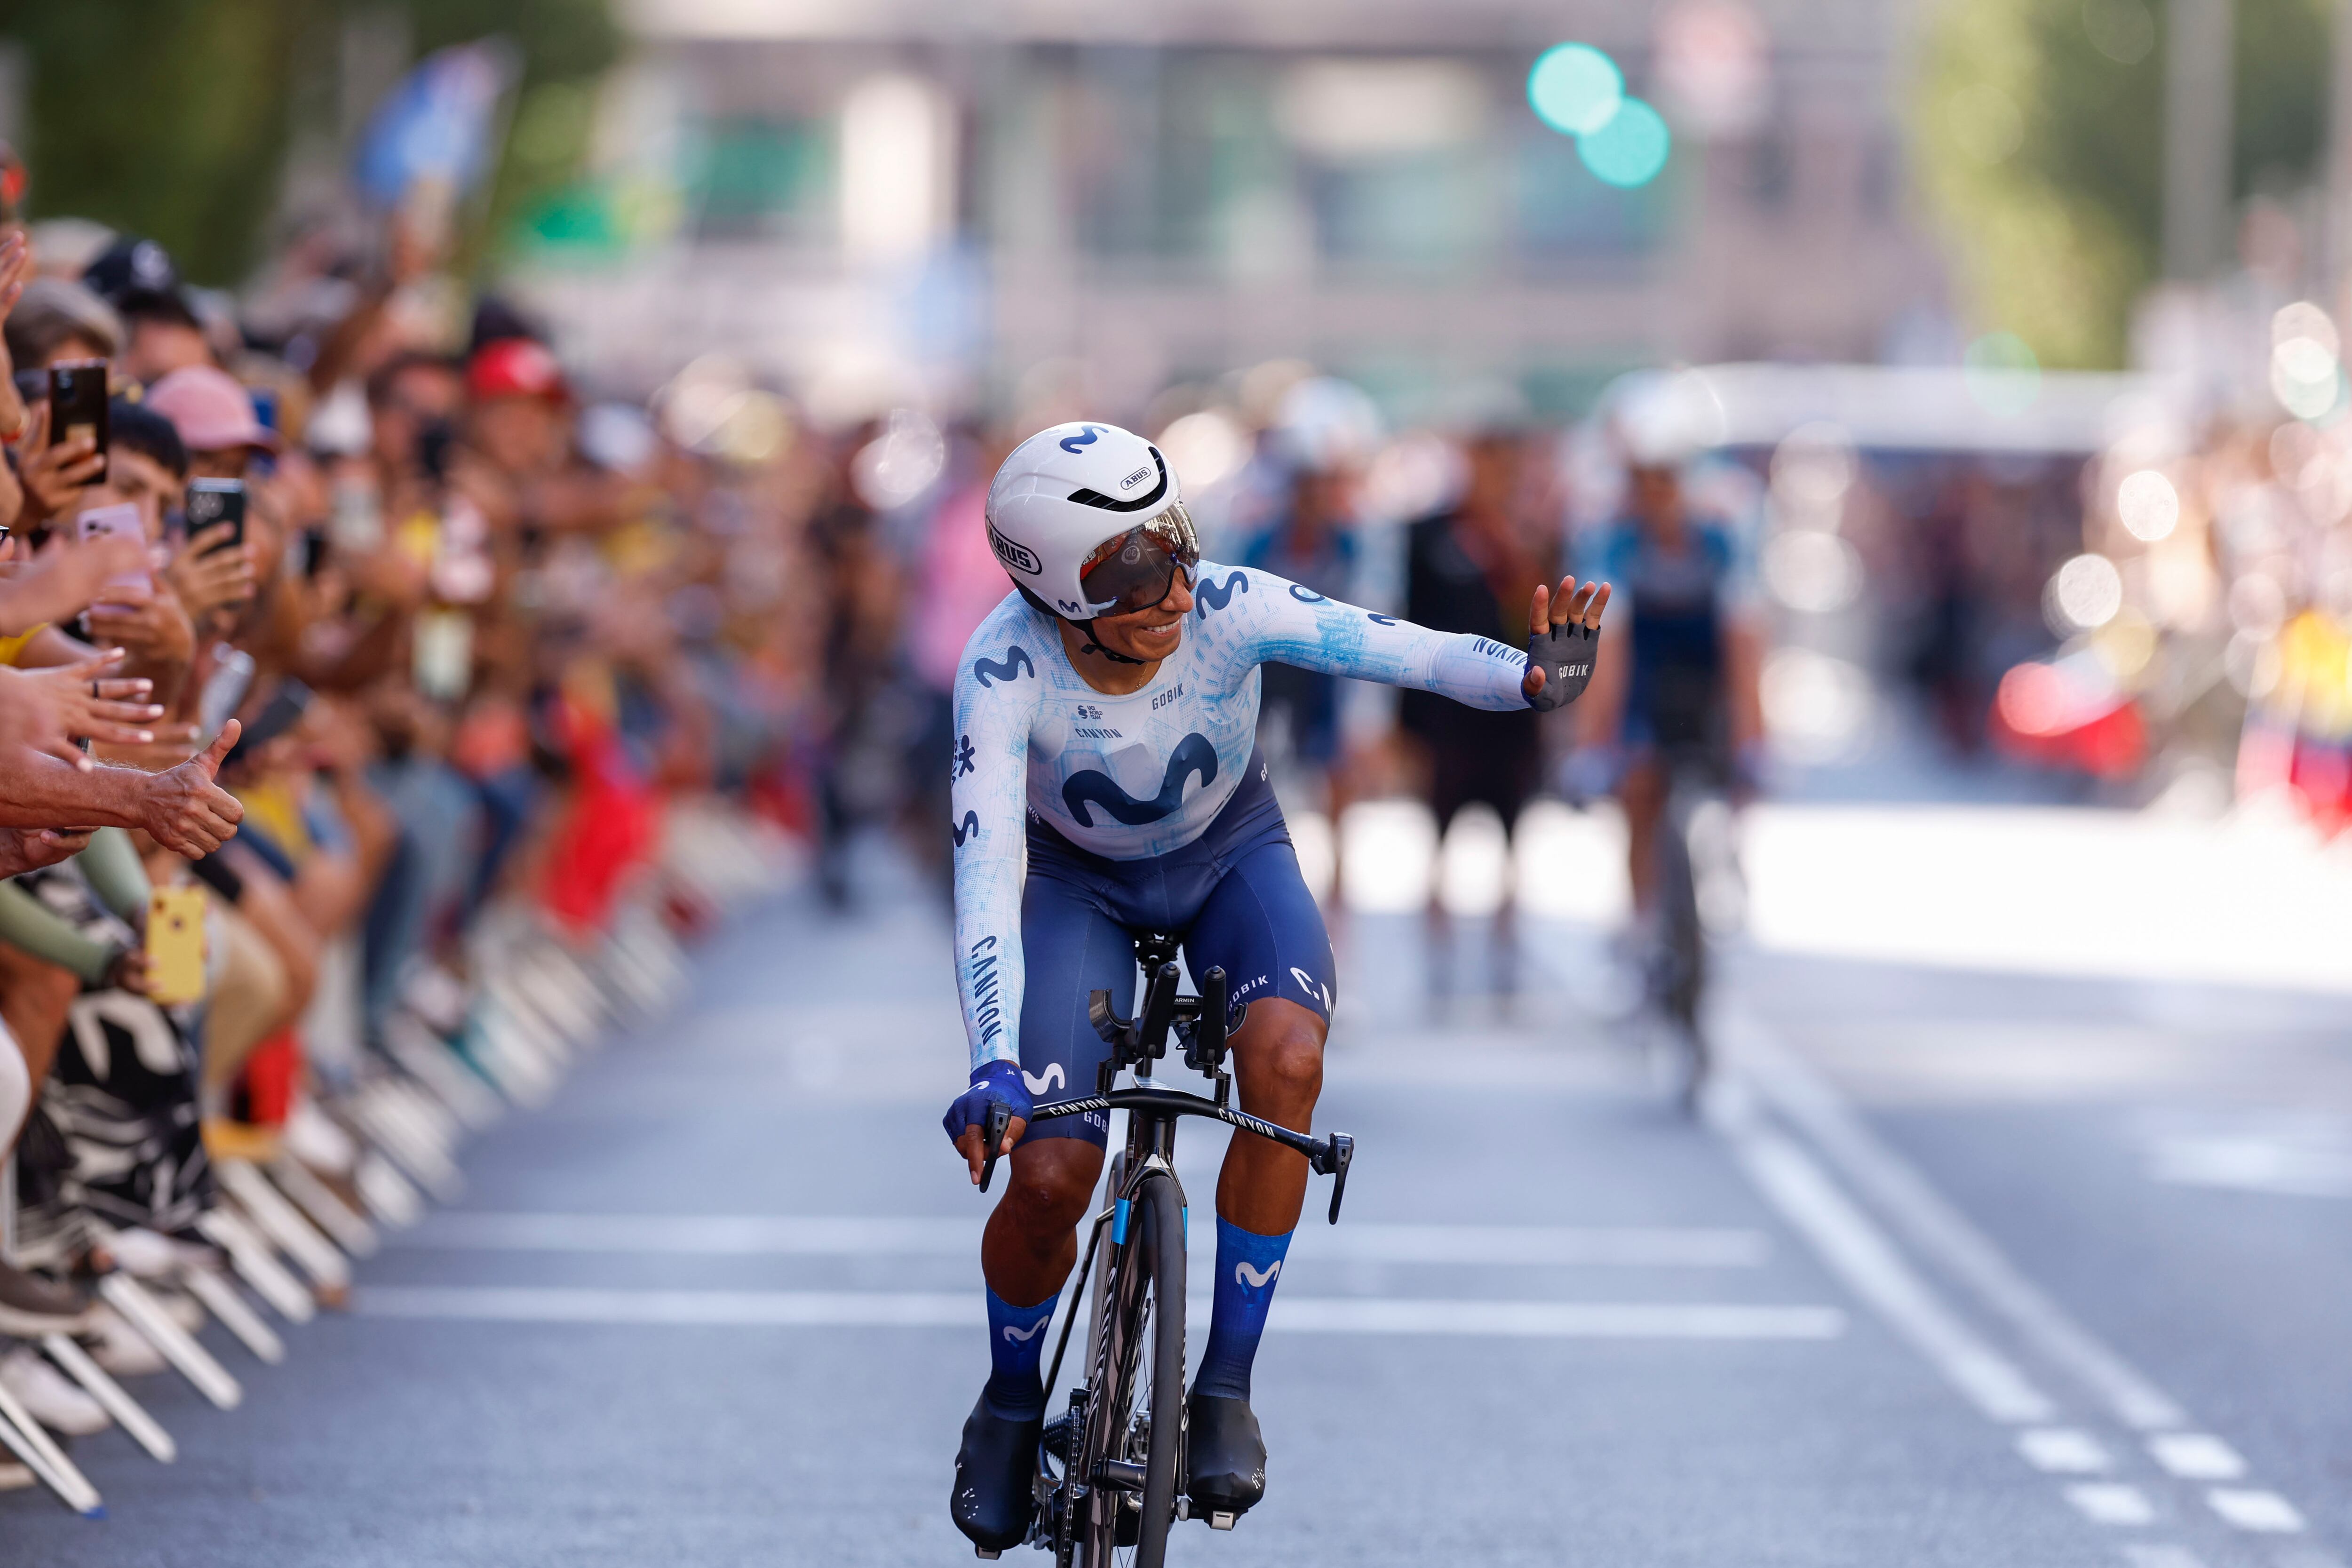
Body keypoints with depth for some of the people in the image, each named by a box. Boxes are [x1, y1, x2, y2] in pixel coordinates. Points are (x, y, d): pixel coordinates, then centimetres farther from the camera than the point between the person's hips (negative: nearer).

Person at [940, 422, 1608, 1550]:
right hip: (1082, 883, -1)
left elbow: (1406, 653, -40)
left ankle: (1226, 1387, -15)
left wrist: (1531, 678, -62)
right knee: (1048, 1178, -17)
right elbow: (984, 874, -40)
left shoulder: (1229, 609, -32)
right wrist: (993, 1066, -53)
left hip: (1230, 855, 1)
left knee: (1284, 1063, -31)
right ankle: (1010, 1403, 15)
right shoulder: (1005, 669, -34)